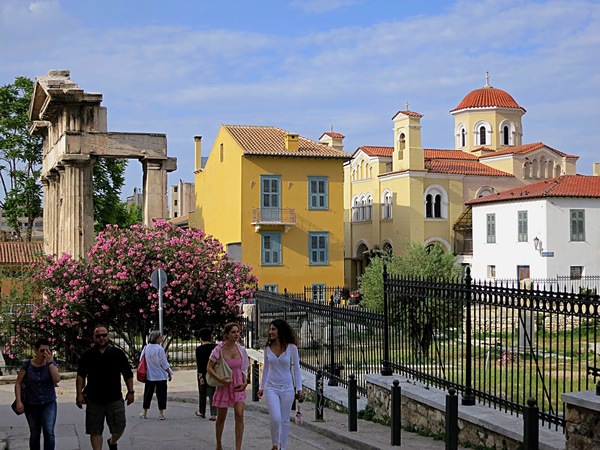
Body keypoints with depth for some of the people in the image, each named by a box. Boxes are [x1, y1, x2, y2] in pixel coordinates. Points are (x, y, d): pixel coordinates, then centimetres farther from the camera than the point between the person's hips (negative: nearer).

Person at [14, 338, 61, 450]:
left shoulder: (51, 363, -3)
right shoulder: (27, 364, -5)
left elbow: (57, 379, -18)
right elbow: (18, 383, -1)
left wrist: (49, 361, -20)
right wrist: (18, 401, -9)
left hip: (49, 404, -1)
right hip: (31, 405, 1)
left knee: (49, 432, -15)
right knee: (35, 434, 11)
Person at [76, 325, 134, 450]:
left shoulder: (118, 353, 3)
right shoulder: (87, 355, 3)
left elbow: (128, 375, 7)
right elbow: (80, 375, 4)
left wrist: (130, 391, 2)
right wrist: (79, 394, -3)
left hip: (115, 399, 0)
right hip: (94, 400, 0)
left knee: (119, 428, 4)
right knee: (95, 431, 4)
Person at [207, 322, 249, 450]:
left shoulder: (241, 349, -1)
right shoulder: (219, 349, -11)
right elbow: (209, 368, -8)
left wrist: (245, 383, -3)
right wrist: (221, 379, -20)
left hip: (238, 386, 2)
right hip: (224, 386, -2)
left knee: (239, 415, -13)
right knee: (221, 418, 10)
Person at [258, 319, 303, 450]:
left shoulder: (292, 347, -5)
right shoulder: (268, 348, 2)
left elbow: (296, 369, 1)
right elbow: (265, 369, 12)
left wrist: (299, 388, -1)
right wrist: (262, 387, 14)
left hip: (287, 388, -1)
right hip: (271, 388, 1)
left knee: (285, 420, 6)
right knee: (275, 418, -12)